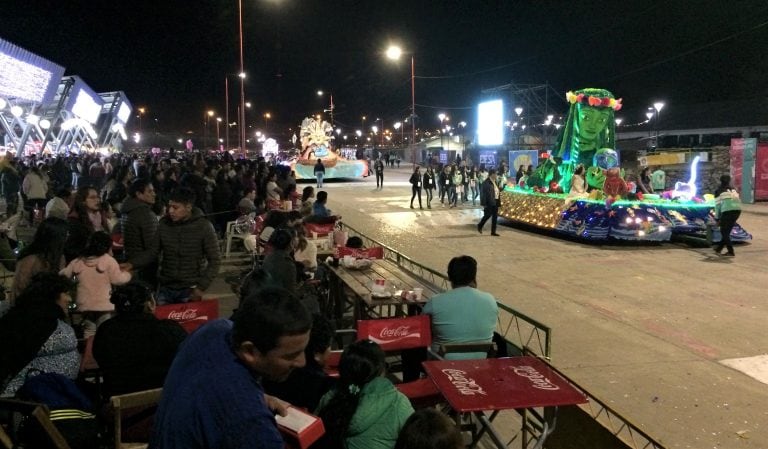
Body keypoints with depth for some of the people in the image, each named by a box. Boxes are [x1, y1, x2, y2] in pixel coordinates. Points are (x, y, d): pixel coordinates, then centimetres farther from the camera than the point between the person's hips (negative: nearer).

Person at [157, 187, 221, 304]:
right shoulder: (164, 224, -1)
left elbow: (214, 261, -6)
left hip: (190, 290, -3)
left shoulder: (203, 226, -9)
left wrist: (202, 287, -13)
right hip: (165, 288, 3)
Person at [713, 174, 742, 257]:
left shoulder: (718, 191, 10)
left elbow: (717, 205, 8)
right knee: (727, 230, 20)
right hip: (738, 209, 5)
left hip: (727, 210, -5)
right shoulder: (733, 189, 24)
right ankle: (719, 248, 31)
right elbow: (738, 200, 21)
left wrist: (717, 218, 16)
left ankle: (731, 252, 0)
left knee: (724, 232, 7)